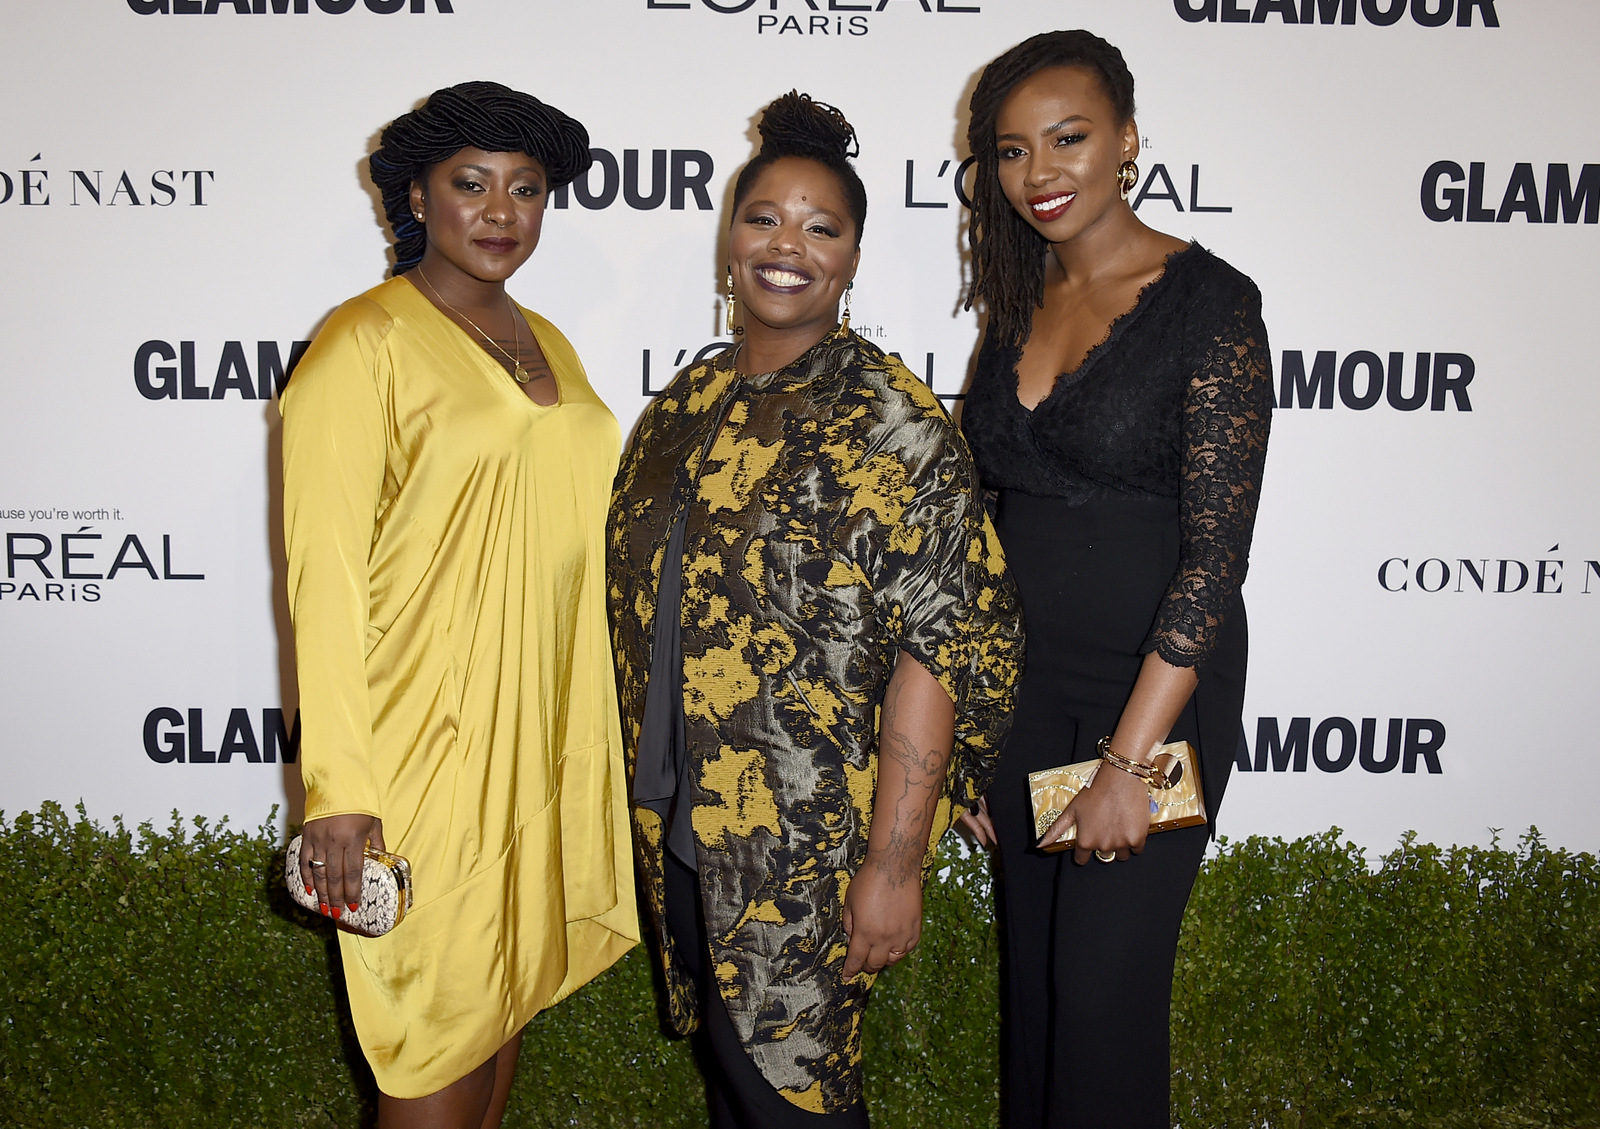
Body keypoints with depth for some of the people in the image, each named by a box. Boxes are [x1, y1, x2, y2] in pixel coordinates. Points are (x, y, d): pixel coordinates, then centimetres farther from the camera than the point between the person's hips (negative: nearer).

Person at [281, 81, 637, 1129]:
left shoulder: (546, 344, 13)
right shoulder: (364, 343, -10)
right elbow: (325, 572, -16)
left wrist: (600, 732, 16)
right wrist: (339, 785, -20)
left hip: (543, 730, 7)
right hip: (427, 740, -7)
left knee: (510, 994, 18)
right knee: (446, 1027, 3)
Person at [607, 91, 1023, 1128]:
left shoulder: (892, 421, -14)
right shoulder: (691, 401, 6)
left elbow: (937, 646, -19)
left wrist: (895, 860, -21)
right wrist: (645, 791, 15)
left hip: (811, 846, -6)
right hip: (678, 819, 6)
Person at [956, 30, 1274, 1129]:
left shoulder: (1210, 303, -12)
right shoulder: (1020, 305, 7)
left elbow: (1215, 550, -17)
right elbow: (1000, 518, 10)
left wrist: (1128, 760, -19)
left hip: (1155, 692, -5)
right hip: (1024, 687, 6)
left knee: (1104, 989, 3)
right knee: (1031, 975, 16)